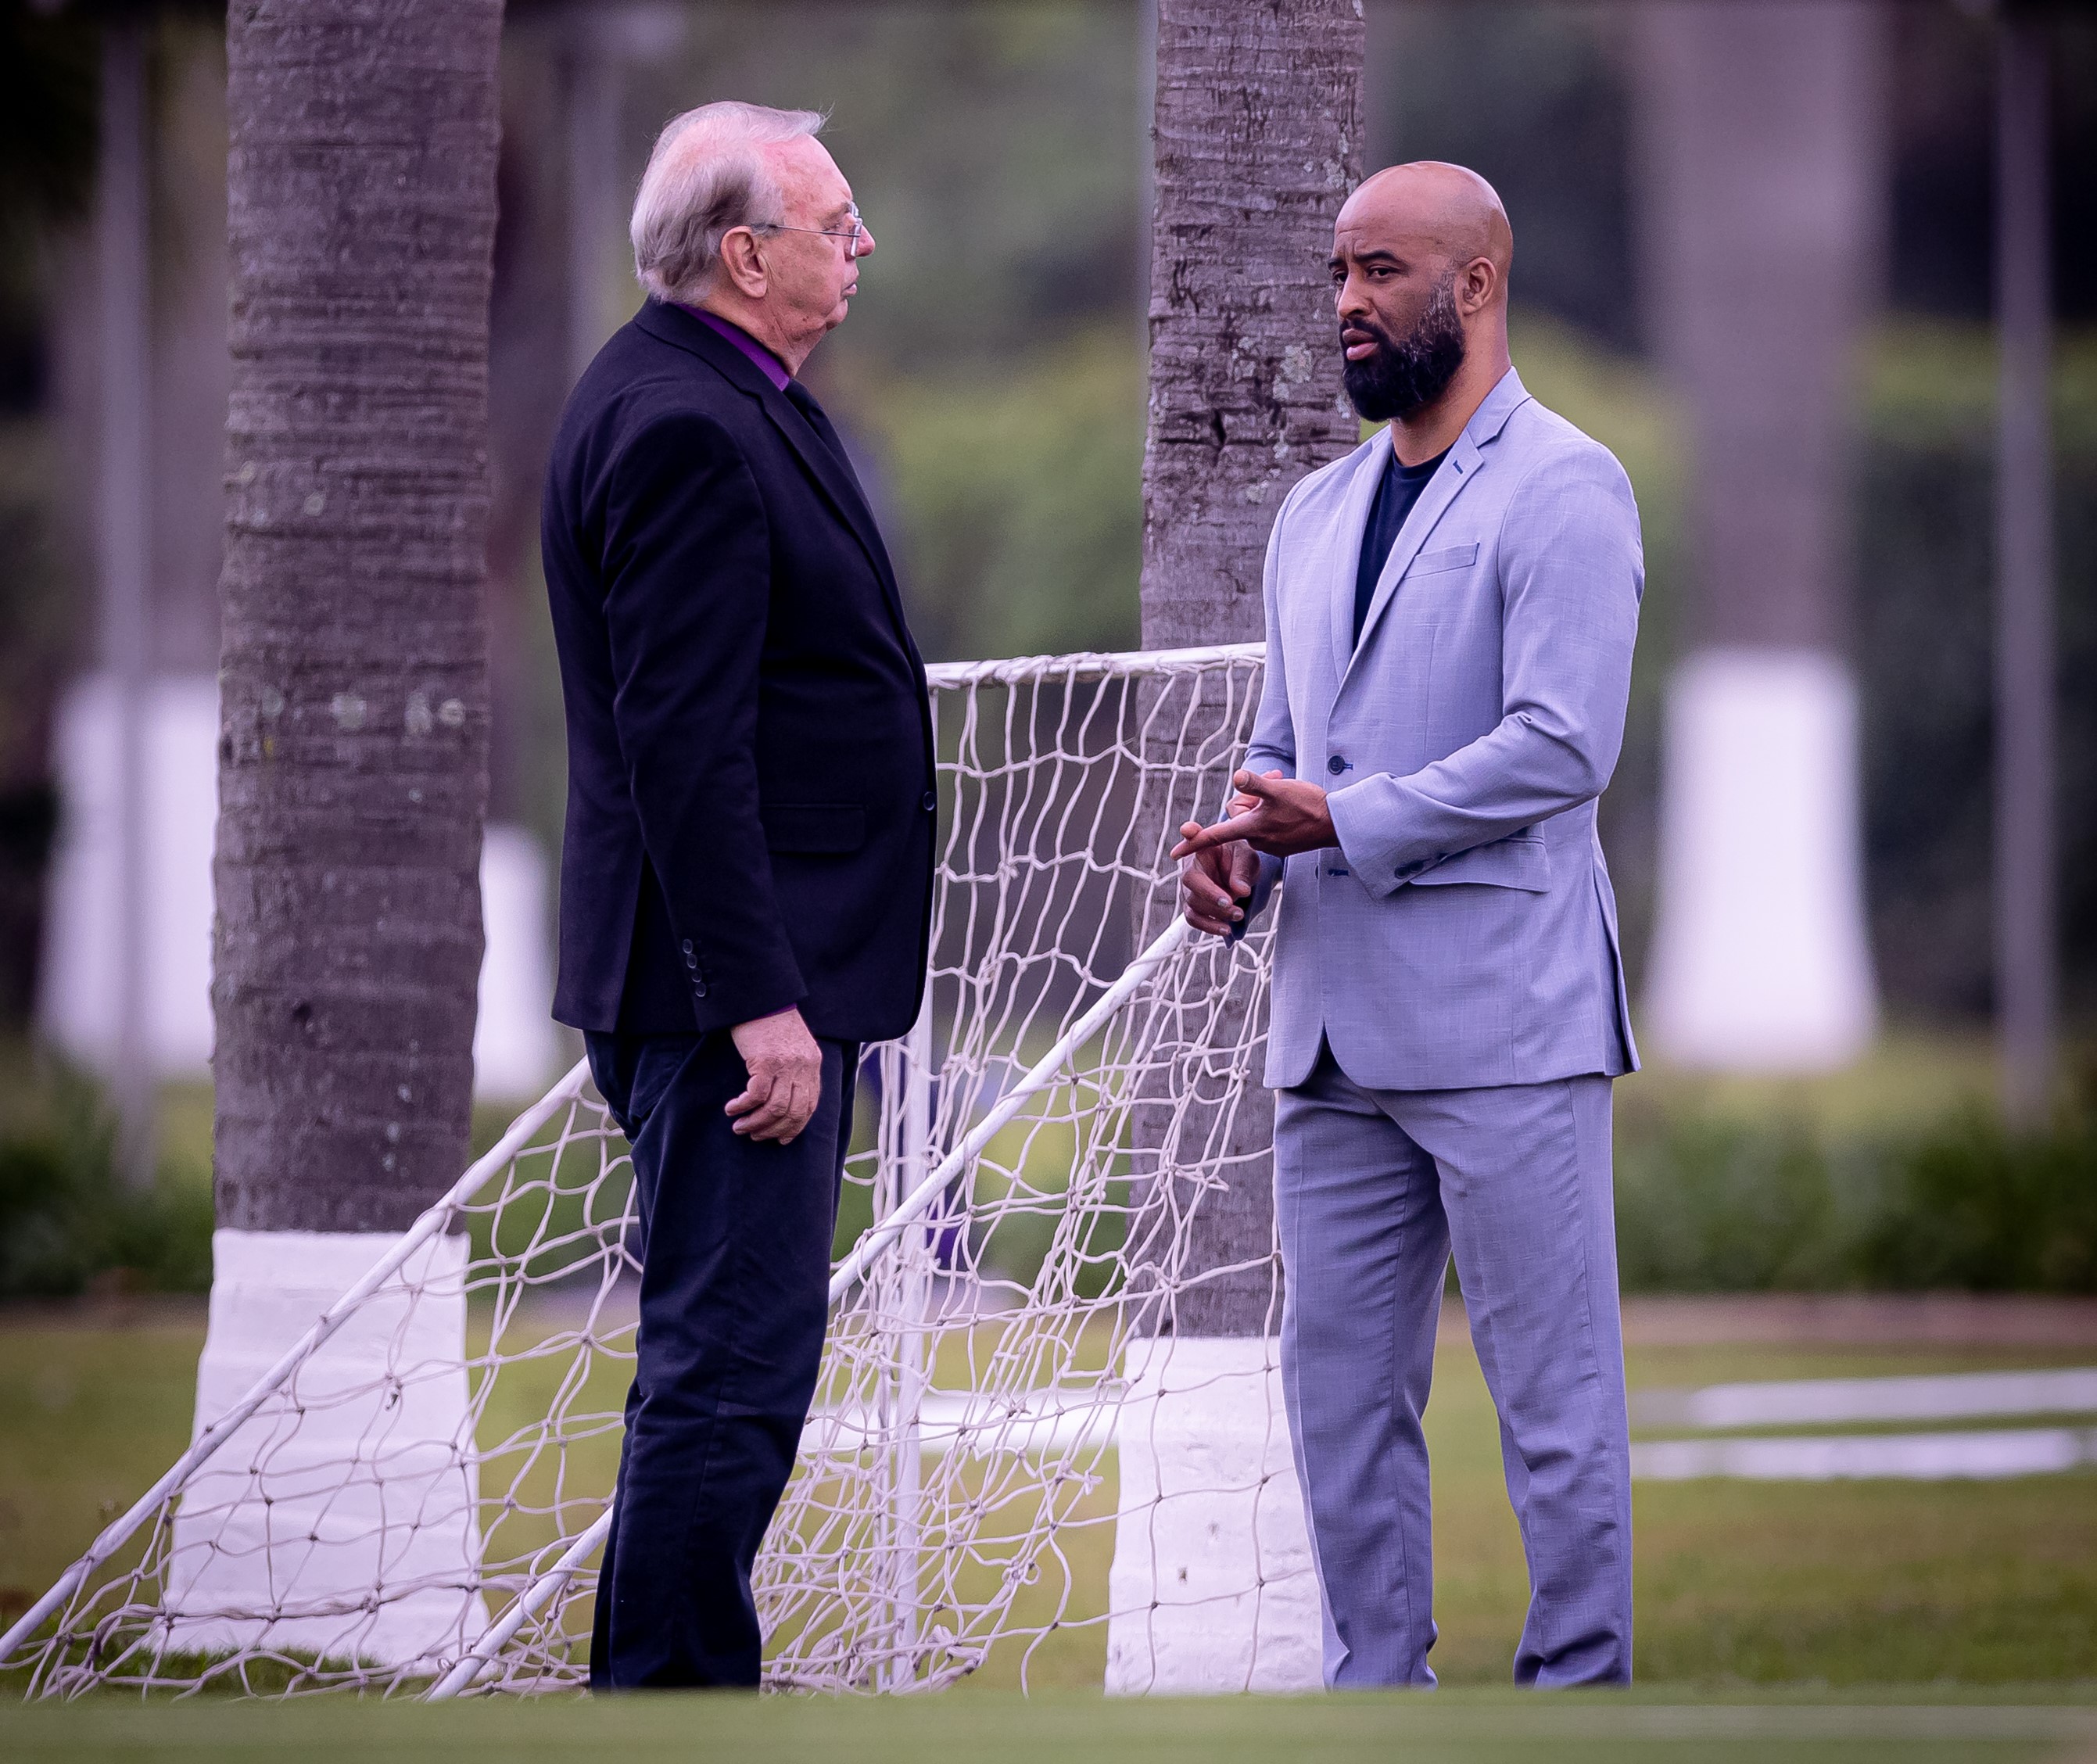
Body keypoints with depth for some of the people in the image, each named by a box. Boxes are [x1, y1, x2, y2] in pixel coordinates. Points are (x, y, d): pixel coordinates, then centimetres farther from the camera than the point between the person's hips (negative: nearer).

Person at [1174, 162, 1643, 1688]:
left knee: (1554, 1395, -4)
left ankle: (1578, 1690, 0)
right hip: (1337, 1029, 8)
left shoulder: (1560, 490, -6)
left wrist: (1343, 821, -14)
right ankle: (1375, 1688, 15)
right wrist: (1238, 849, 2)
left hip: (1504, 1021, -8)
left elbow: (1562, 746, -15)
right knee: (1341, 1388, 8)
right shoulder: (1319, 513, 19)